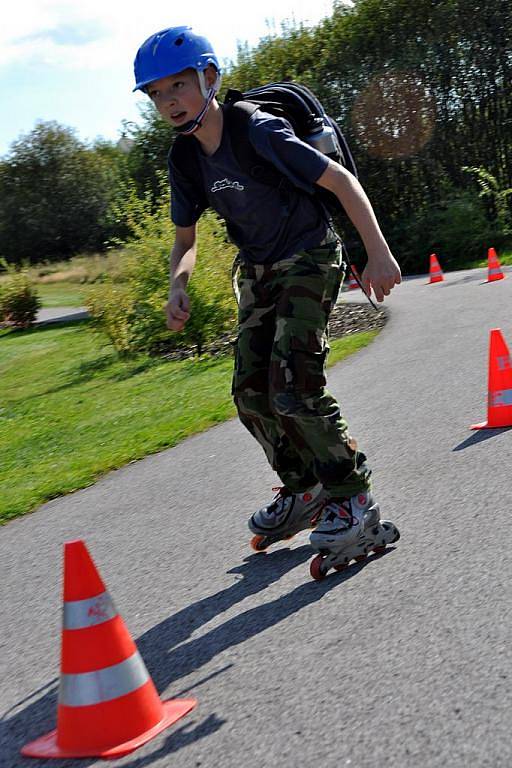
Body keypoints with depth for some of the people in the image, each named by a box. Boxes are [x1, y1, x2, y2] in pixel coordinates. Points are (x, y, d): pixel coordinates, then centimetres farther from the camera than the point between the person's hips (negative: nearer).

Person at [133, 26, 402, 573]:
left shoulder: (260, 132, -22)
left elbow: (341, 181, -19)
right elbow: (186, 239, 9)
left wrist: (377, 253, -26)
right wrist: (178, 286, -12)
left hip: (310, 259, -7)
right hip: (257, 272, 7)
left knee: (292, 387, -19)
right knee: (250, 391, 4)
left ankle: (353, 497, -2)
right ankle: (303, 491, 23)